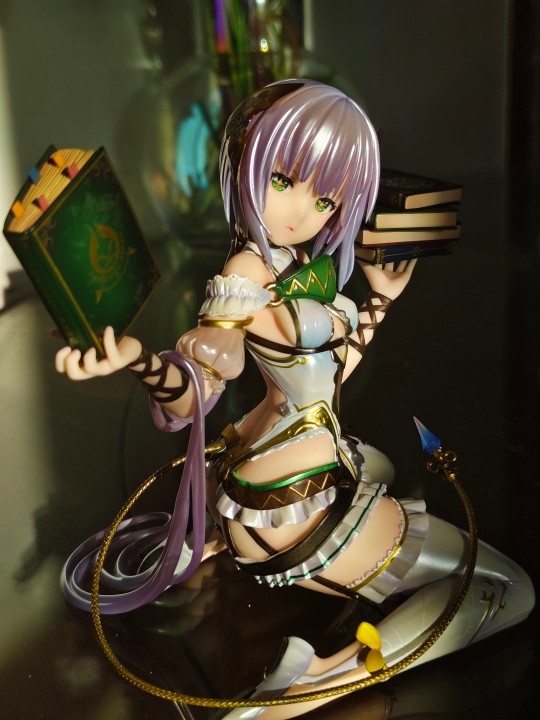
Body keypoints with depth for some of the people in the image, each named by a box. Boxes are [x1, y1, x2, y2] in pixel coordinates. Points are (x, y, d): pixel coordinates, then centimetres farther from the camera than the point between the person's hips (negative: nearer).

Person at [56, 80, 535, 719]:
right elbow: (196, 390, -25)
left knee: (380, 467, 47)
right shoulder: (247, 274, -21)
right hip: (295, 507, -9)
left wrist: (379, 300, 14)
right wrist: (138, 359, -45)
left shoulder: (308, 263, 3)